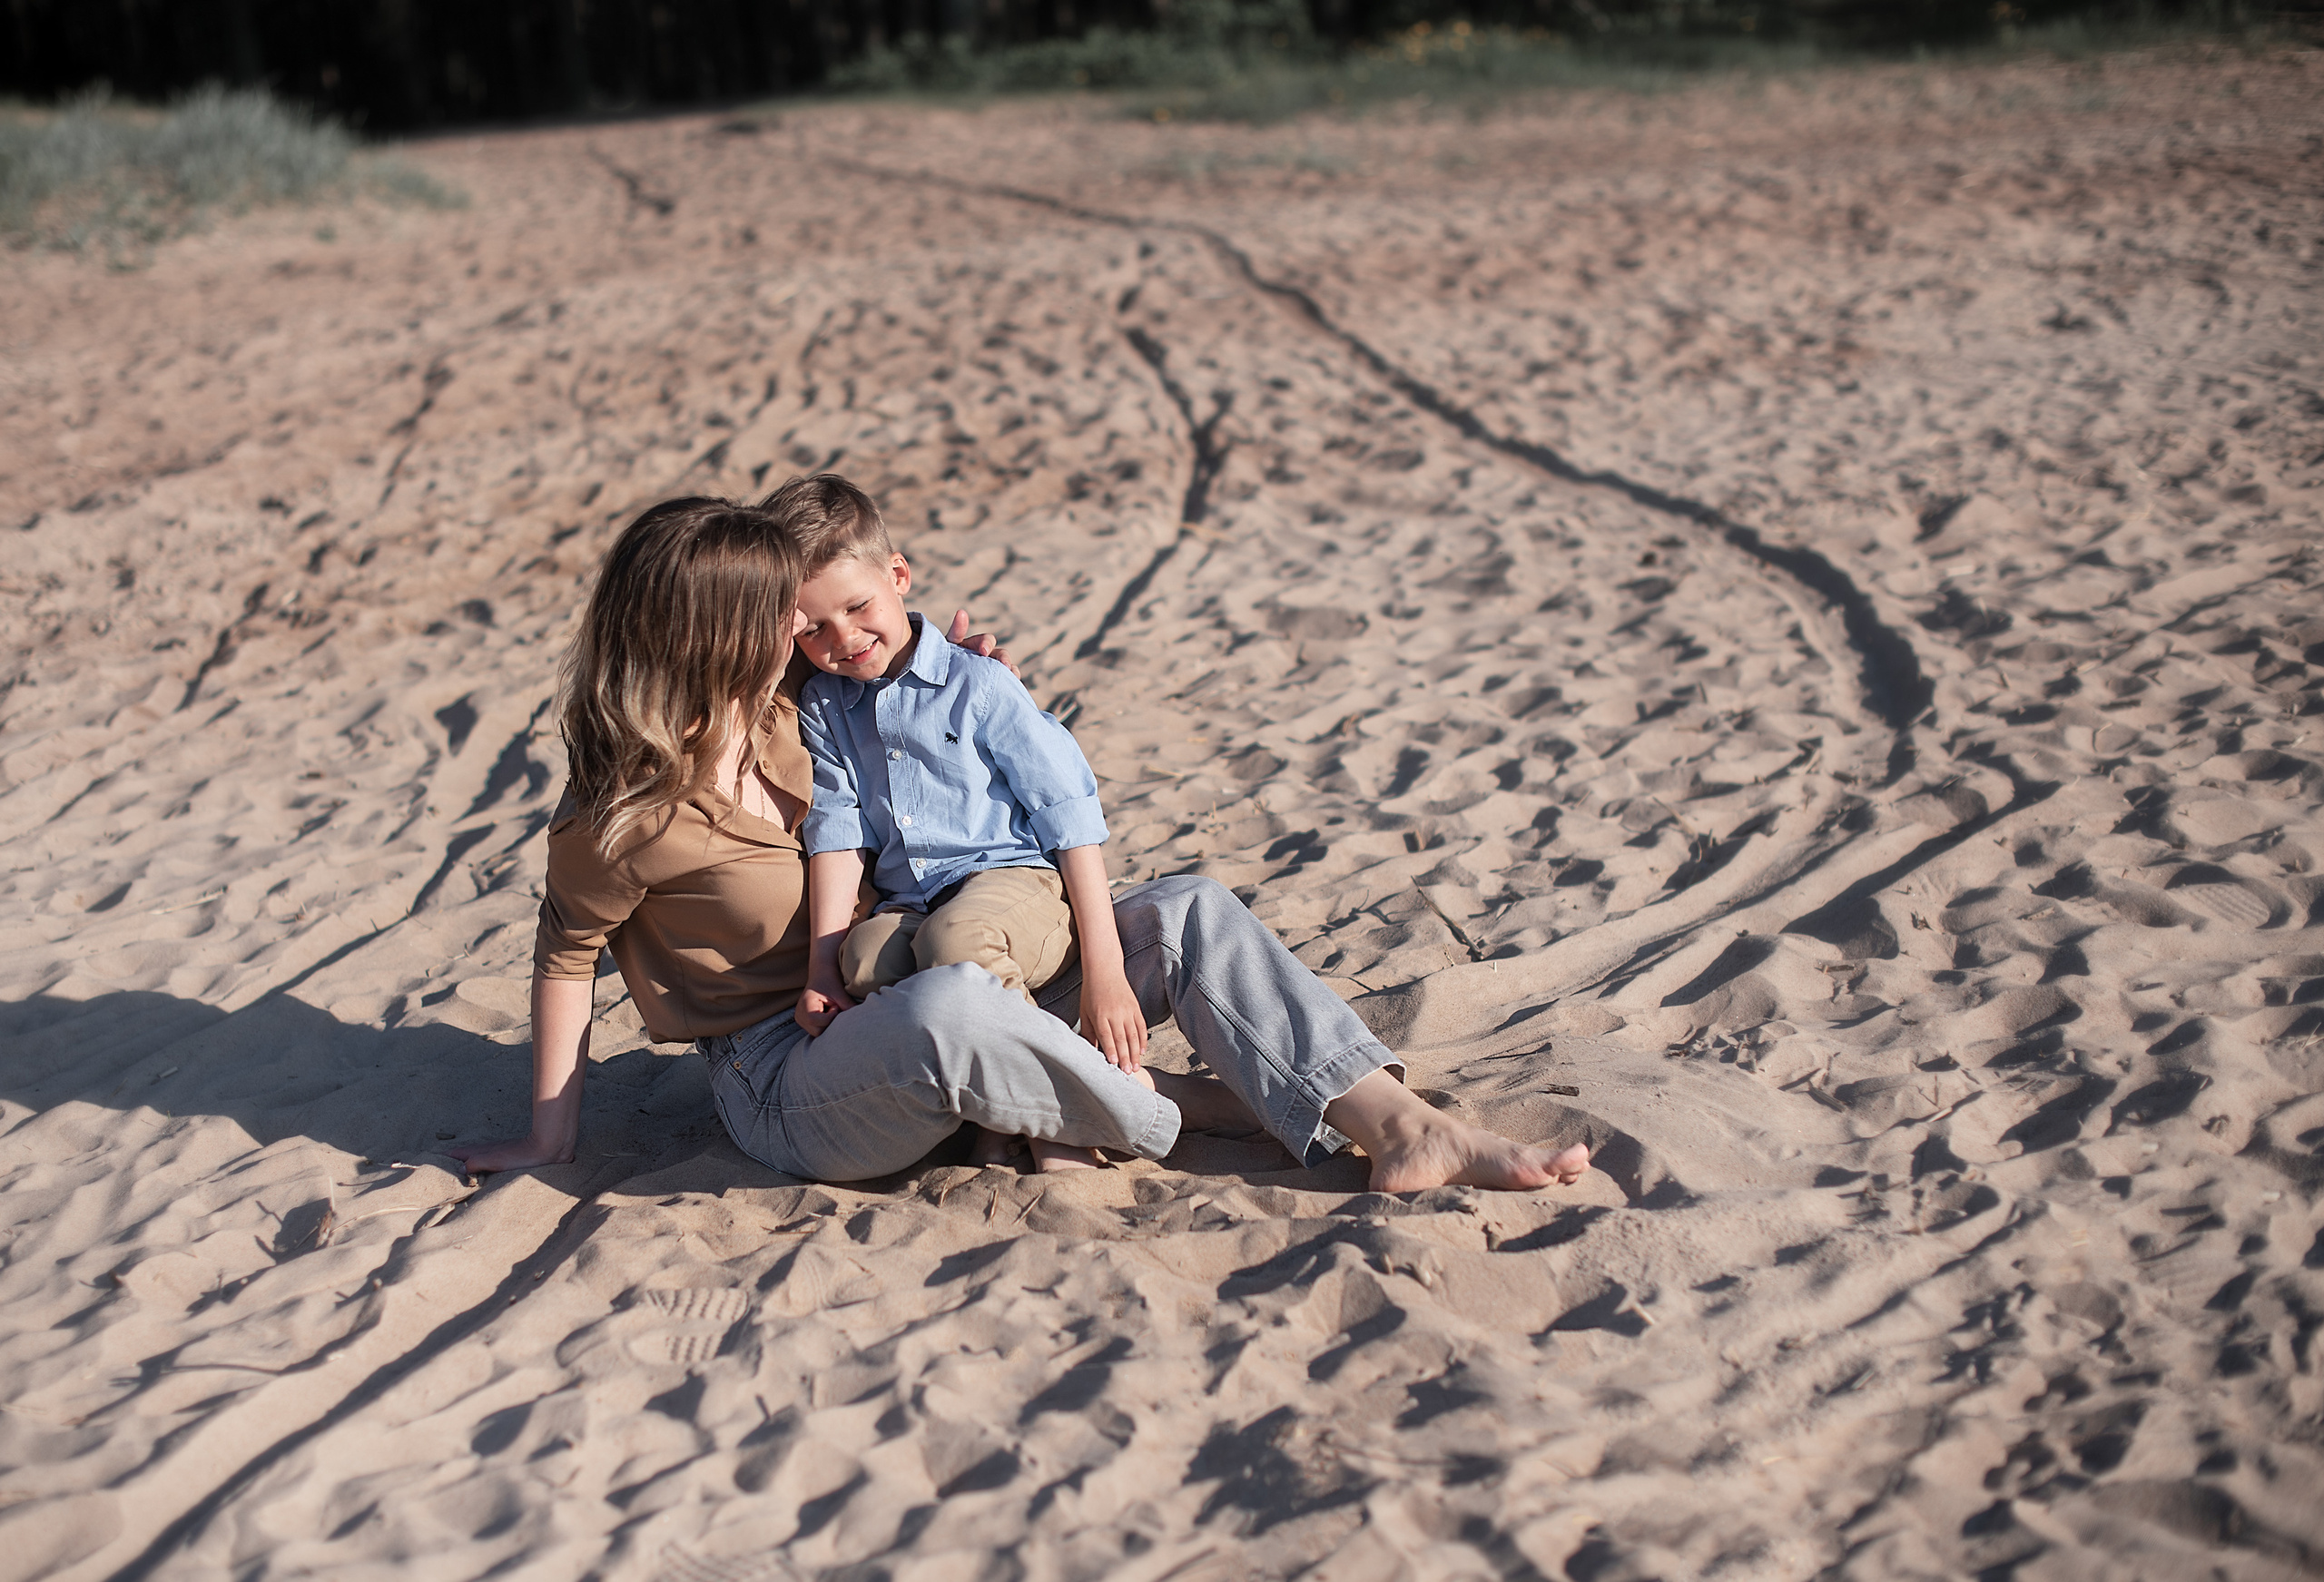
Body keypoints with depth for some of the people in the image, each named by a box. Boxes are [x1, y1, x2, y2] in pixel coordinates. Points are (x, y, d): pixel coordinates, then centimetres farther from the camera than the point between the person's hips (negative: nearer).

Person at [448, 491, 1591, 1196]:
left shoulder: (774, 719, 5)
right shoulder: (619, 825, -17)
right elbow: (567, 960, -4)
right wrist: (550, 1140, 0)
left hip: (893, 1008, 8)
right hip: (789, 1088, -8)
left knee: (1188, 913, -7)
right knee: (951, 1005, -44)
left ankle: (1398, 1130, -21)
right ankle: (1172, 1115, -16)